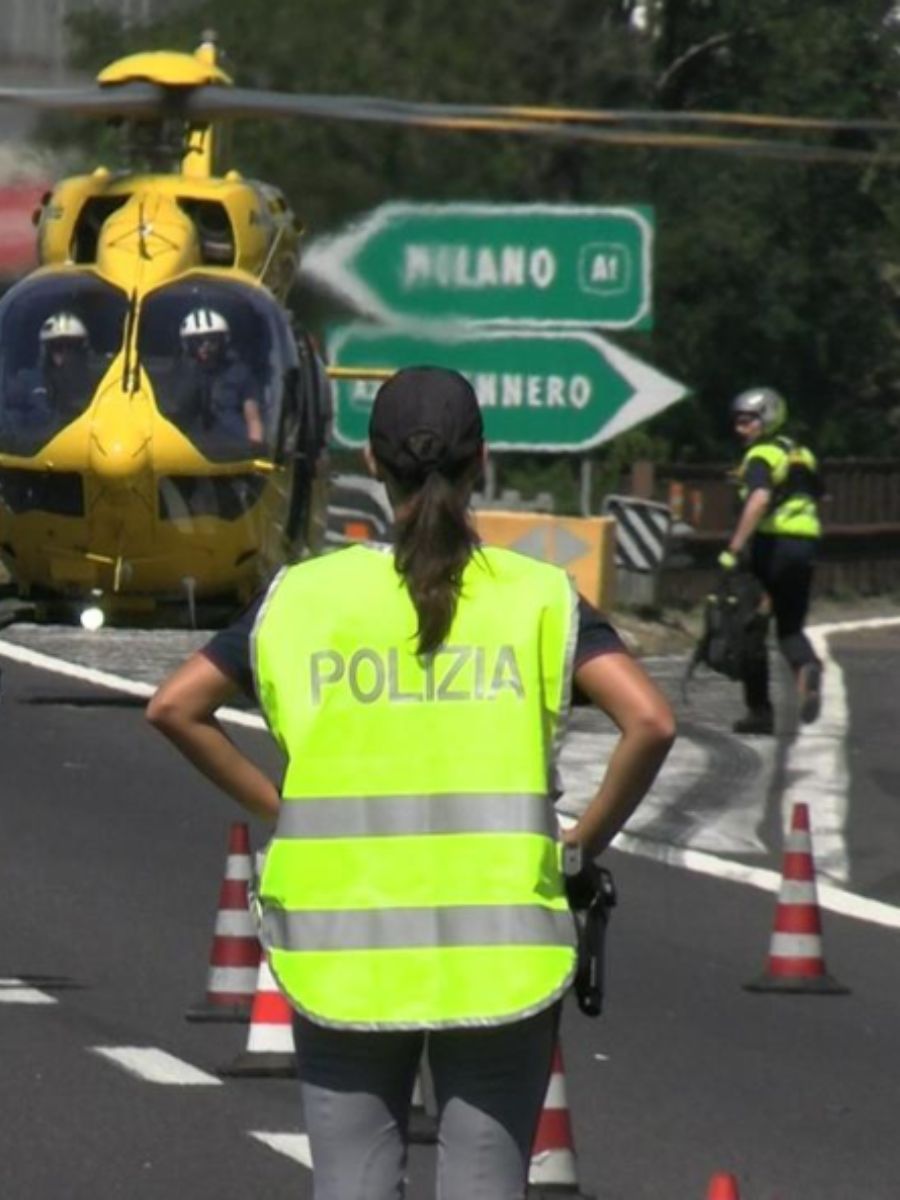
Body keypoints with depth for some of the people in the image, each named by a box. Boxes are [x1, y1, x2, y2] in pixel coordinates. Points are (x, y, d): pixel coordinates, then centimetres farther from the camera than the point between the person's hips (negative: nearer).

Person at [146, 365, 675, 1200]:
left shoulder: (306, 597, 2)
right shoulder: (537, 598, -2)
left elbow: (174, 708, -1)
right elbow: (649, 722, -13)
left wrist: (279, 810, 6)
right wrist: (586, 842, 0)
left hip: (343, 943, 1)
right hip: (497, 949, -1)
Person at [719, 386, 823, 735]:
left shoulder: (761, 455, -8)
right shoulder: (802, 455, 17)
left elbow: (760, 499, -25)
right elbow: (816, 500, 23)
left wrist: (734, 548, -28)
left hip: (771, 544, -7)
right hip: (806, 542, 7)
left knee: (751, 628, 7)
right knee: (790, 626, 14)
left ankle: (759, 709, 9)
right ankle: (806, 667, -20)